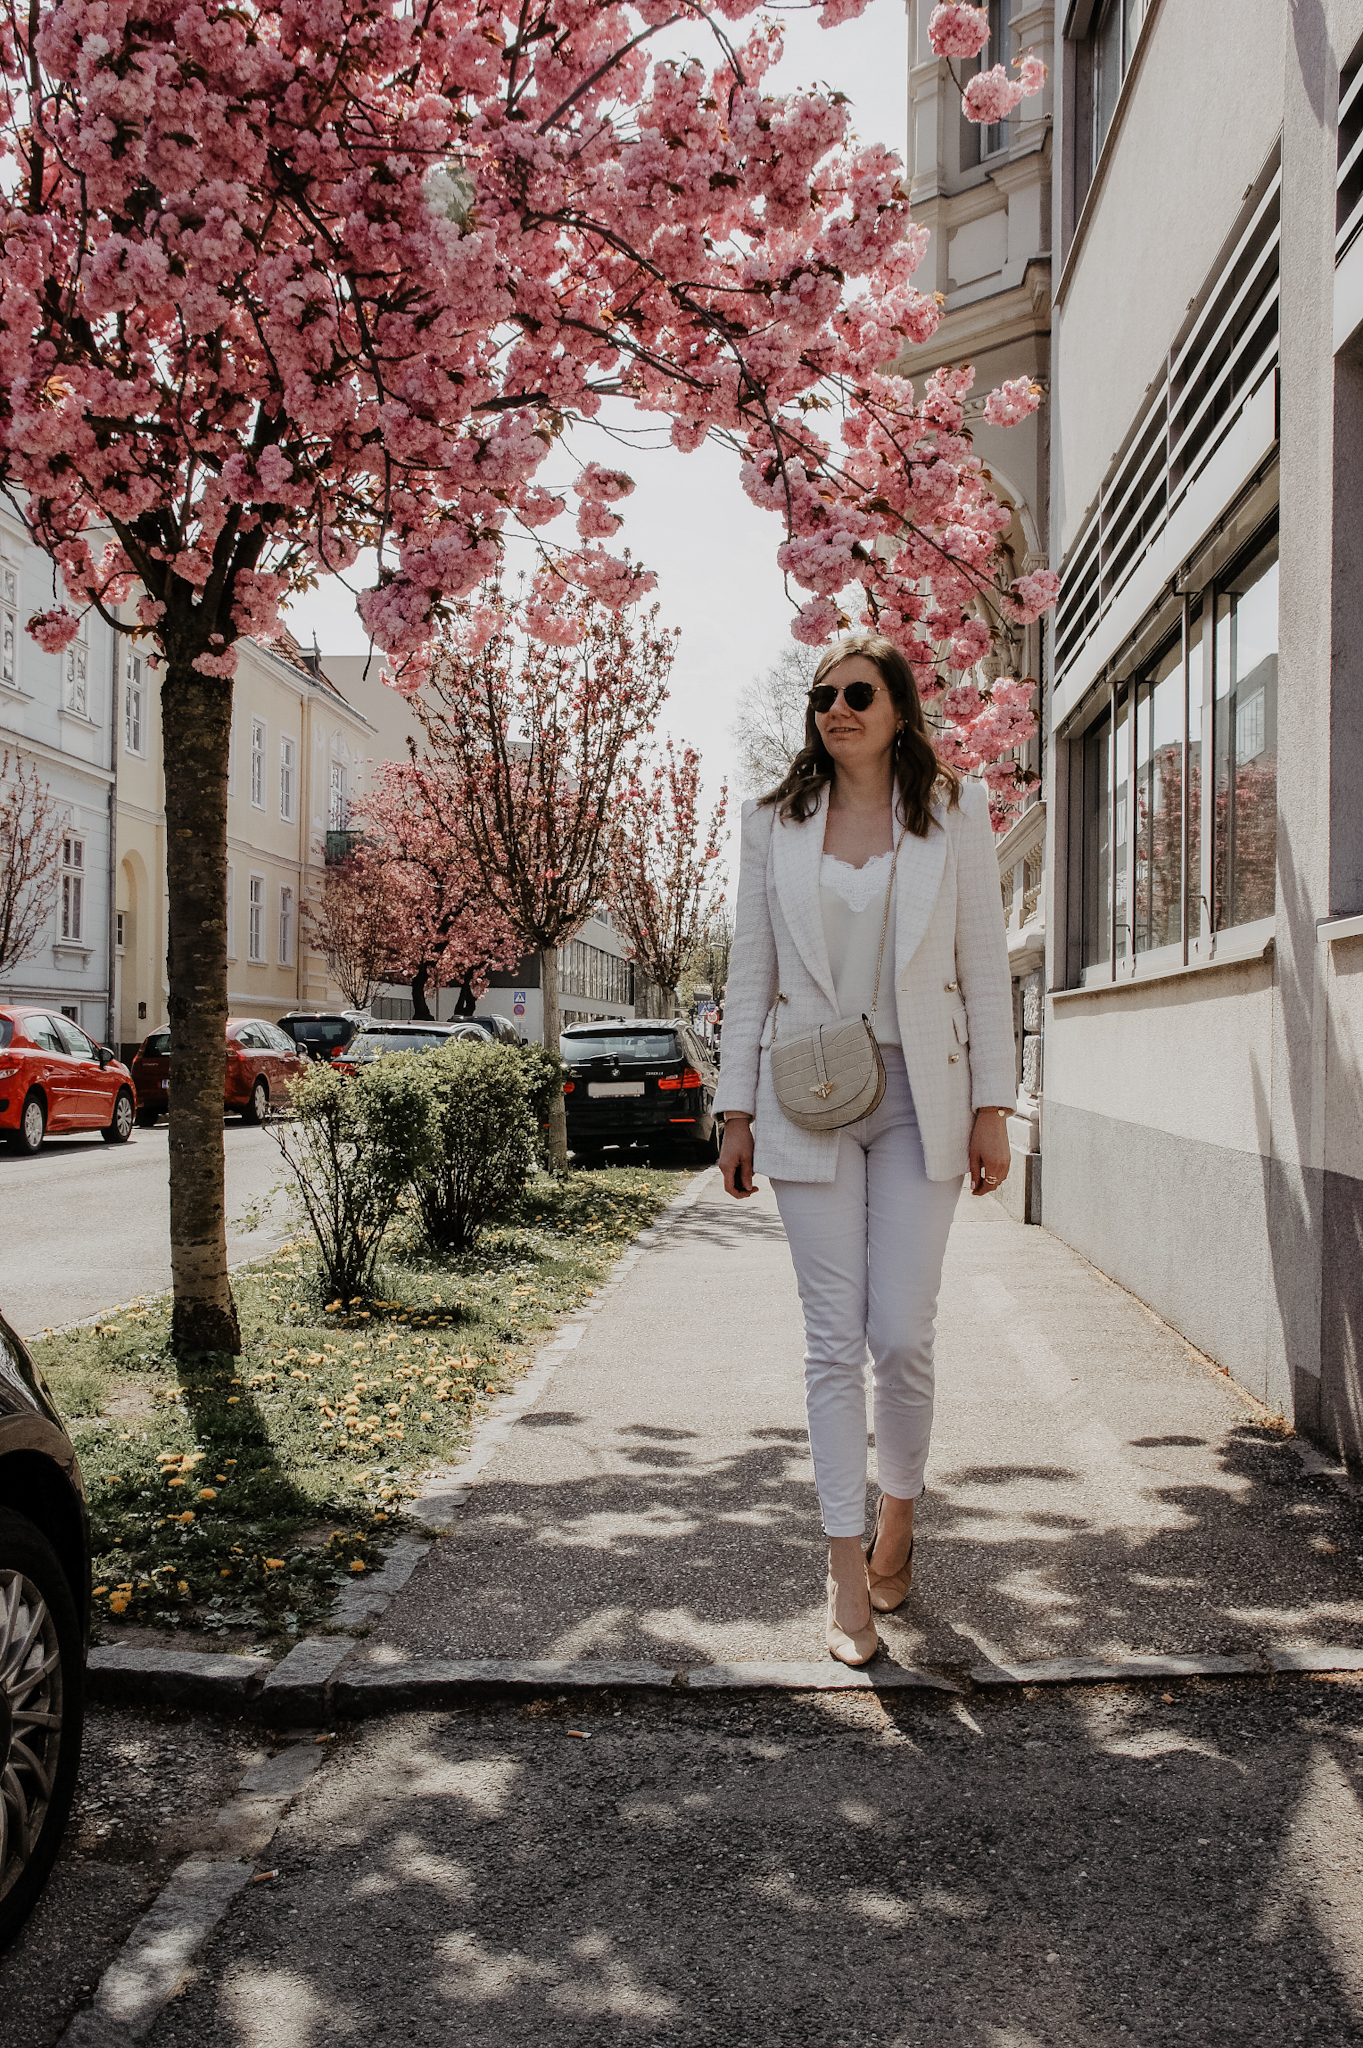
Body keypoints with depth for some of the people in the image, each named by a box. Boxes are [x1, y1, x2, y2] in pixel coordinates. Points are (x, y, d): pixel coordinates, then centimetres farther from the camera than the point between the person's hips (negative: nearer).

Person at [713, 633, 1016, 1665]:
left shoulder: (955, 811, 5)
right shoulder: (776, 823, 9)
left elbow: (985, 964, 3)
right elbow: (752, 971, 9)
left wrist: (992, 1107, -2)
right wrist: (738, 1111, 5)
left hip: (921, 1097, -1)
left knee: (902, 1335, -2)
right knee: (836, 1340, 2)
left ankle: (899, 1514, 26)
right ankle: (850, 1574, 12)